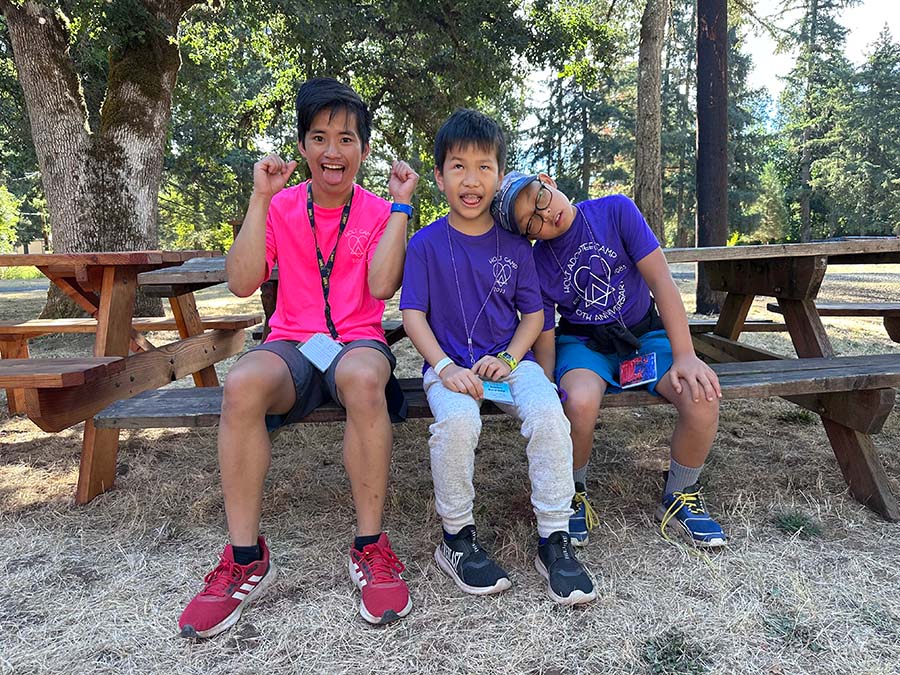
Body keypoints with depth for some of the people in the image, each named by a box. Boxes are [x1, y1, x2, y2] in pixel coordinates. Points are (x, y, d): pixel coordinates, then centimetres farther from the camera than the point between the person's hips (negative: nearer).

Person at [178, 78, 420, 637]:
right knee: (242, 384, -33)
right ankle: (246, 559, -18)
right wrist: (260, 199, -6)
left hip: (358, 342, -1)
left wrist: (400, 205, -8)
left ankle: (370, 546, -22)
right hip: (291, 344, 1)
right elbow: (242, 283, -4)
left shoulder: (379, 212, 8)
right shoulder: (281, 207, 10)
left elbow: (382, 286, -10)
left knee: (363, 378, -38)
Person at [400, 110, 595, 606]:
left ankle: (554, 540, -11)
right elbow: (413, 314, -2)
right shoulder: (425, 244, 3)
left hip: (509, 360, 2)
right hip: (450, 365, -2)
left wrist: (509, 357, -9)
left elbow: (533, 314, 9)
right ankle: (457, 538, -9)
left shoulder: (514, 244, 8)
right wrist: (445, 367, -16)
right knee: (457, 420, -34)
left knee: (548, 412, -28)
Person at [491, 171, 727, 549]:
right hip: (583, 343, -1)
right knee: (580, 401, -36)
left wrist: (685, 356, -20)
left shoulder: (616, 211, -11)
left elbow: (660, 279, -13)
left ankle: (679, 499, 2)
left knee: (702, 397, -27)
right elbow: (544, 342, -8)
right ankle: (574, 497, -4)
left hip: (645, 334, 2)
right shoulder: (537, 268, -10)